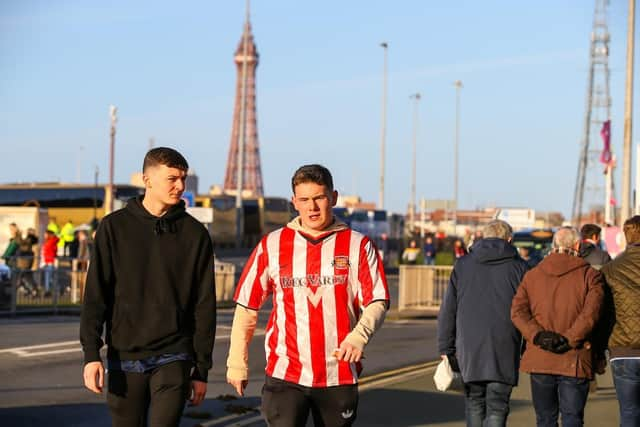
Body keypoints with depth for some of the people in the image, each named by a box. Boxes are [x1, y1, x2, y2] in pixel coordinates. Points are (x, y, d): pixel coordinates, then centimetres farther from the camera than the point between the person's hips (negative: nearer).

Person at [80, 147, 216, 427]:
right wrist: (91, 353, -9)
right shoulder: (115, 227, 2)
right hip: (124, 357, 1)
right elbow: (95, 295, 0)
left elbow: (205, 306, 5)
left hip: (173, 358, -1)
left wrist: (202, 369, 4)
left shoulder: (195, 234, 3)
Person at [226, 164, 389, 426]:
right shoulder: (272, 245, 5)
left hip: (340, 374, 1)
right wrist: (237, 362, 8)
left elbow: (377, 302, -4)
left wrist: (359, 335, -24)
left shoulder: (358, 246, 3)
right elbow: (247, 307, 9)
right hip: (285, 373, -1)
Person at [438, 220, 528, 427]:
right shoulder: (519, 267, 3)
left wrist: (445, 348, 10)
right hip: (504, 350, -2)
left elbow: (448, 310, 7)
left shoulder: (463, 264, 8)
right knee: (497, 407, -1)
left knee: (474, 403, 15)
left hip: (469, 348, 2)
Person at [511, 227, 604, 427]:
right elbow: (591, 312, -15)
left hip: (539, 360, 3)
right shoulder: (589, 275, 0)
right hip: (574, 362, -3)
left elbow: (517, 311, -2)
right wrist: (569, 340, -15)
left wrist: (538, 336, -10)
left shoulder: (532, 275, 10)